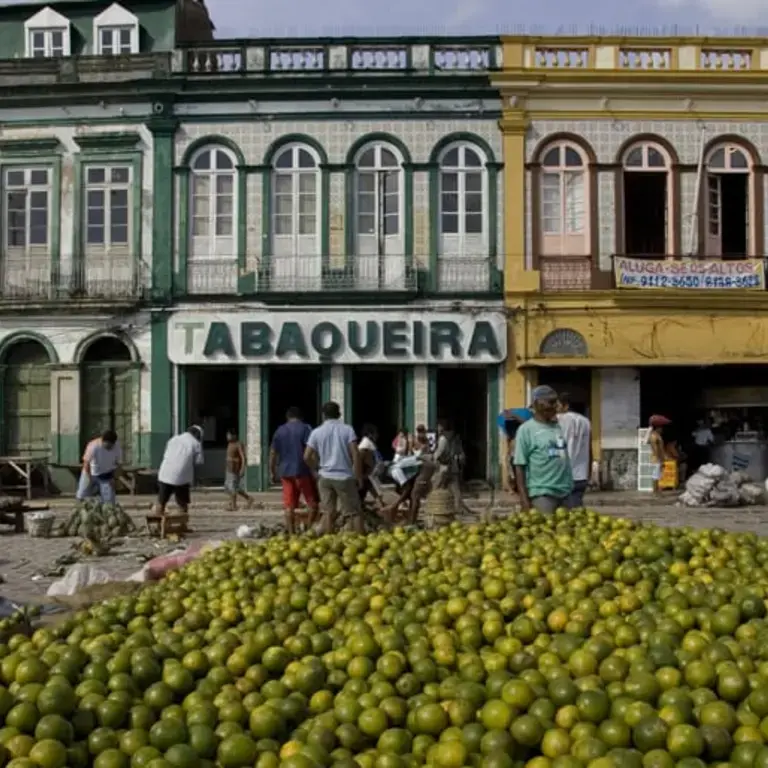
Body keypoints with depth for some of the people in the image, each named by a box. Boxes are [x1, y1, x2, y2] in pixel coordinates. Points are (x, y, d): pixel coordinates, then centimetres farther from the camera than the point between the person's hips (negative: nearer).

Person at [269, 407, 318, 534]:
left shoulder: (279, 431, 12)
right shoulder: (305, 428, -1)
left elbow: (273, 453, 12)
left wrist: (272, 472, 19)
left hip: (285, 472, 4)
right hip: (303, 471, -4)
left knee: (289, 506, 5)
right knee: (313, 502, 6)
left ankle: (291, 533, 4)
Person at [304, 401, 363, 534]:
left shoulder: (316, 432, 2)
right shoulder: (347, 429, -3)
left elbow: (307, 457, 0)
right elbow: (355, 454, -9)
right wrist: (359, 477, -3)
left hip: (325, 477, 2)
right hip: (345, 477, -2)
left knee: (328, 512, 9)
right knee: (355, 512, 5)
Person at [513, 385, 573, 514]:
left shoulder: (557, 426, 13)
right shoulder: (526, 429, -5)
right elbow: (519, 466, -8)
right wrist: (524, 499, -13)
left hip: (564, 491, 6)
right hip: (542, 493, -6)